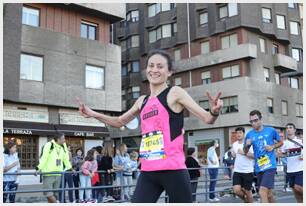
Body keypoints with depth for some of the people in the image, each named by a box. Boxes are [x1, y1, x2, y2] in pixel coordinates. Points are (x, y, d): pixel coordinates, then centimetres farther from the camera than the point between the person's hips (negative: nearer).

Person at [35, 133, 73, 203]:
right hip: (48, 174, -6)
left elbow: (66, 159, 16)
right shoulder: (49, 145, -11)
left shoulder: (63, 147, 9)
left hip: (58, 174, 6)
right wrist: (39, 168, -25)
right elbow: (43, 158, -17)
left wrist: (70, 168, 15)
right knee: (48, 194, -10)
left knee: (54, 194, 10)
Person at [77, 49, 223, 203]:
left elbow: (207, 118, -7)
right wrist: (92, 114, 19)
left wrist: (214, 111, -30)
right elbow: (120, 121, 30)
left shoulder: (175, 93, -2)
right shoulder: (142, 101, 14)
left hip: (173, 170, -5)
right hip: (148, 172, 6)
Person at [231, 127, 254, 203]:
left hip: (248, 171, -4)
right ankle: (246, 200, 19)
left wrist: (244, 153, -25)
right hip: (237, 171, 4)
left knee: (248, 191, 3)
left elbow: (254, 156, -17)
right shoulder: (234, 144, 8)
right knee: (236, 190, -10)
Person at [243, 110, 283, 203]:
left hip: (270, 166, -4)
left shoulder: (271, 130, -2)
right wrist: (247, 145, -10)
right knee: (268, 194, 16)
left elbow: (281, 142, 13)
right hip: (258, 168, 4)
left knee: (262, 192, -18)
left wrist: (273, 147, -7)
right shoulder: (249, 134, 4)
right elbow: (245, 152, 12)